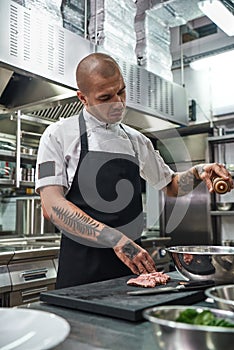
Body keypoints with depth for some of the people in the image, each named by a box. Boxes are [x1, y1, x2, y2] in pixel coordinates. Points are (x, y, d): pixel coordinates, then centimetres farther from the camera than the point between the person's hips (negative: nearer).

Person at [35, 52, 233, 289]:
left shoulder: (136, 140, 10)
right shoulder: (58, 135, -4)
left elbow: (170, 186, 22)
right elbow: (52, 206, -15)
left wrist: (198, 173, 0)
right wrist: (116, 239, -26)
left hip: (132, 263, 4)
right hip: (82, 268, -4)